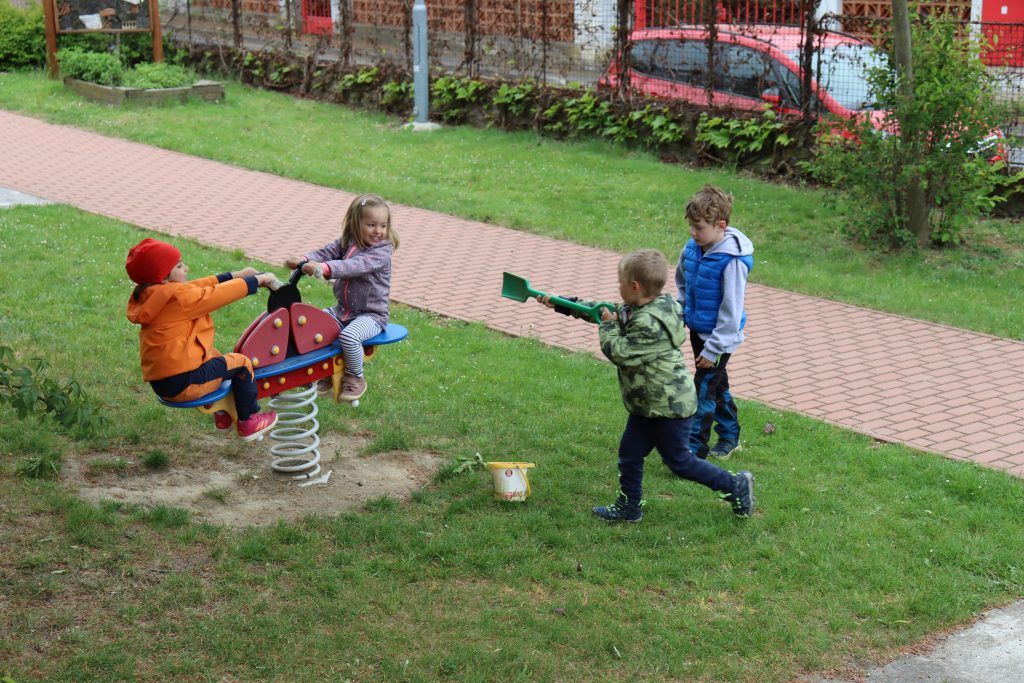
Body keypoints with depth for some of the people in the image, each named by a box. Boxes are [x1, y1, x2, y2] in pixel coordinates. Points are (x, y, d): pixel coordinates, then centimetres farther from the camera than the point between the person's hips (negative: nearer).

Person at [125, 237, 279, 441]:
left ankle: (222, 413, 42)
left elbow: (198, 287, 15)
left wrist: (235, 276, 15)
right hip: (183, 383, -10)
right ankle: (249, 421, 20)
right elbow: (216, 295, -14)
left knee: (214, 356, 35)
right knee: (241, 364, 9)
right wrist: (256, 280, -1)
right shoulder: (178, 296, -19)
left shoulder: (149, 295, 10)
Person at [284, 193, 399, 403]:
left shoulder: (382, 252, -16)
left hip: (371, 315, -7)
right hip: (343, 310, 7)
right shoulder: (346, 243, 7)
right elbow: (325, 253, -8)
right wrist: (303, 260, -30)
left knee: (349, 336, -34)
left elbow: (356, 265, -32)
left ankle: (355, 378, -7)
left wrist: (324, 268, -47)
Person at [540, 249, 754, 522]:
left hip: (669, 406, -10)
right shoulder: (635, 310, 2)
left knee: (679, 461, 3)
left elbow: (621, 353, -26)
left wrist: (608, 326, -10)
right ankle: (629, 507, 29)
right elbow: (603, 310, 14)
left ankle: (736, 485, 17)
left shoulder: (649, 324, -30)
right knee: (629, 454, 15)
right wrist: (562, 304, 14)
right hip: (647, 405, 10)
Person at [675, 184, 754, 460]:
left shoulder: (732, 261, -25)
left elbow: (731, 311, -22)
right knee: (717, 386, 21)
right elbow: (681, 279, 18)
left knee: (704, 390, -5)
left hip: (719, 338, -8)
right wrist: (683, 310, 13)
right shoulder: (693, 247, -4)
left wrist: (714, 348, -19)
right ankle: (730, 437, 38)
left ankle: (694, 450, 3)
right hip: (697, 330, 8)